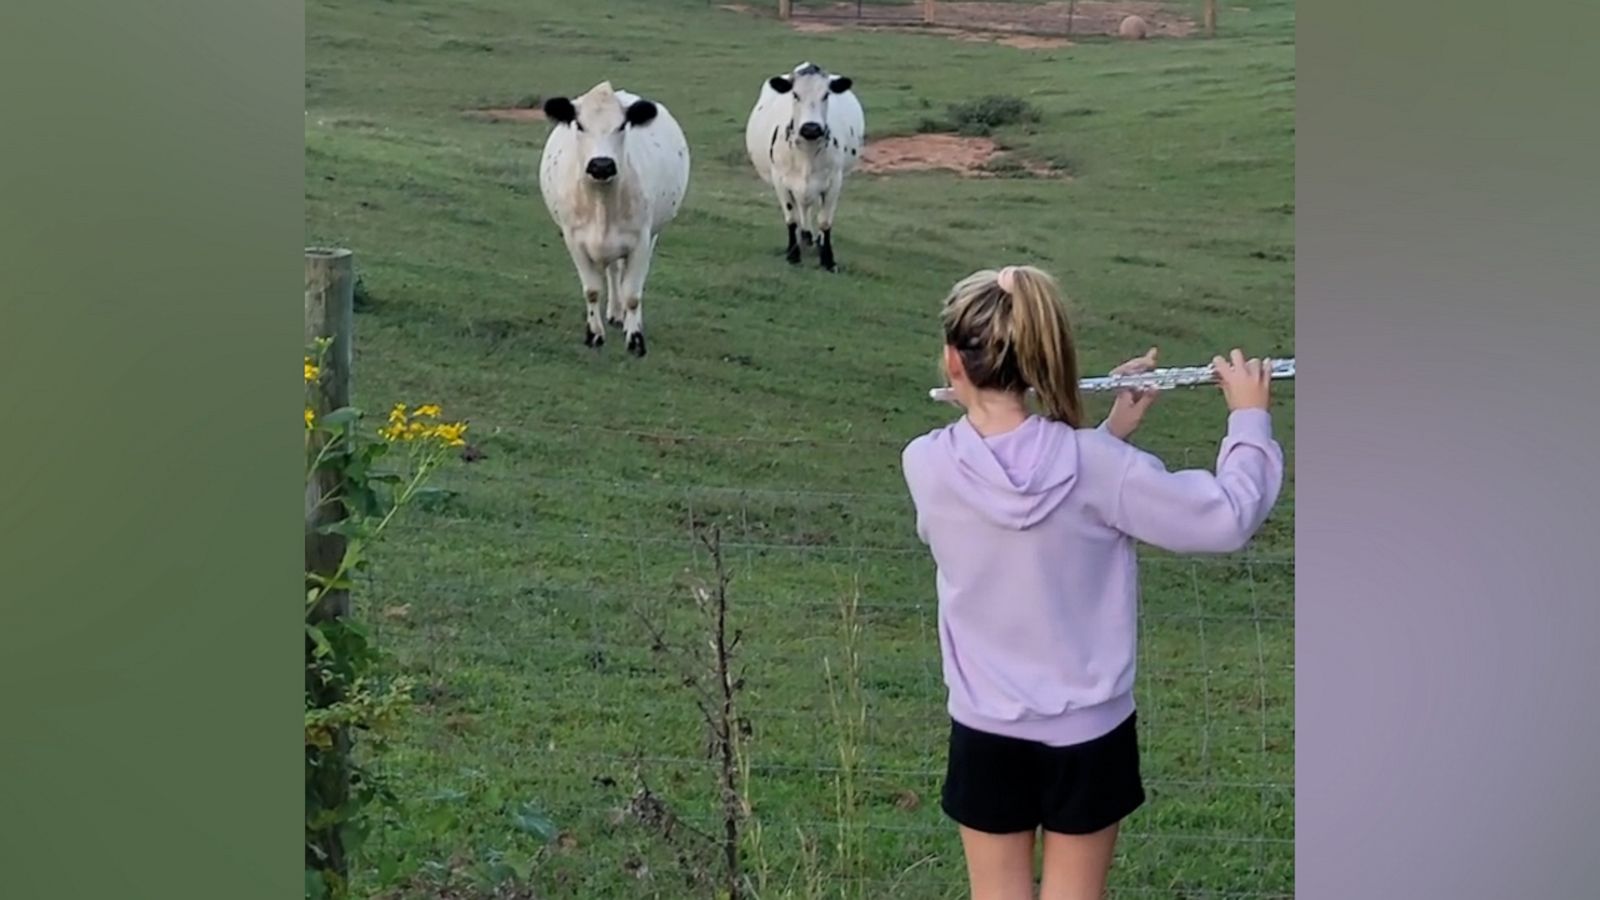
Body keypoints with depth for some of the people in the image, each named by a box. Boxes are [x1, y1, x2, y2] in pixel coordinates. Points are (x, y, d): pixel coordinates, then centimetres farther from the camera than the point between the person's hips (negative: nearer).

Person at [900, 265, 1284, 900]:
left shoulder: (926, 465, -13)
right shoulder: (1093, 465, -19)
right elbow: (1227, 518, -14)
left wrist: (1107, 431, 2)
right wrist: (1249, 416, 0)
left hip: (987, 735, 1)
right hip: (1088, 732, -1)